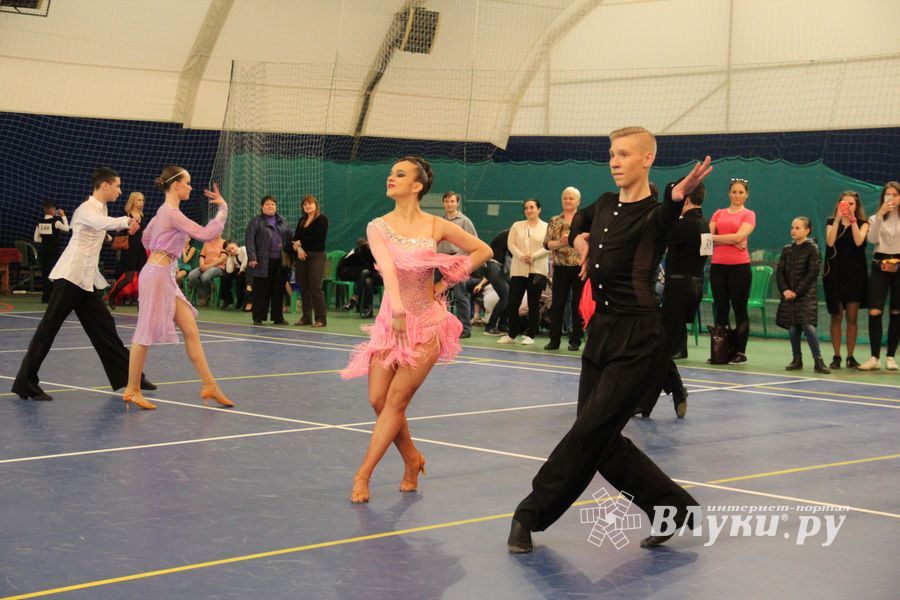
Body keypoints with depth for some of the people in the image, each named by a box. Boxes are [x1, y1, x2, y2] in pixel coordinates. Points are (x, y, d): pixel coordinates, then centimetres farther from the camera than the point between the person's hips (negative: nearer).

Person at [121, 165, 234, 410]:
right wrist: (223, 208, -12)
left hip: (166, 277, 10)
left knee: (191, 331, 6)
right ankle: (132, 390, 6)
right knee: (147, 333, -2)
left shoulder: (164, 211, 15)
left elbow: (146, 238, 27)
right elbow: (205, 233, -21)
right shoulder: (172, 213, -15)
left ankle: (209, 385, 6)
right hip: (157, 275, -10)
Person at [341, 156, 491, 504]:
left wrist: (447, 282, 0)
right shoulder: (378, 228, -3)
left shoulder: (436, 227, -3)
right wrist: (397, 310, -36)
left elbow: (483, 251, 8)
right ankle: (412, 460, 22)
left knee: (396, 399, -8)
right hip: (390, 320, 2)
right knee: (377, 399, -2)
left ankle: (363, 475, -1)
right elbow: (388, 269, -21)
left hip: (427, 323, -2)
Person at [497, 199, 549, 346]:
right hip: (518, 269, 2)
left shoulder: (546, 227, 4)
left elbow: (548, 247, -4)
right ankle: (511, 335, 10)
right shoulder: (517, 226, 12)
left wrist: (533, 256, -17)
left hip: (537, 270, -2)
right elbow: (511, 244, 4)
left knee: (534, 304, 1)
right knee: (513, 302, 0)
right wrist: (521, 256, -13)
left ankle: (530, 335, 9)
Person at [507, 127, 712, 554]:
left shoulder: (653, 214, -12)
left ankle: (530, 516, 4)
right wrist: (581, 243, 13)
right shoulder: (605, 205, 11)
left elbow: (665, 217, -38)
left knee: (590, 432, -6)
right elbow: (577, 222, 35)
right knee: (603, 439, 9)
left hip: (637, 339, -8)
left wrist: (680, 194, -60)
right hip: (601, 330, 8)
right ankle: (673, 507, 19)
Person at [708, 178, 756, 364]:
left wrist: (717, 237, -4)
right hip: (718, 265, 4)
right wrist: (731, 241, -10)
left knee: (740, 309, -1)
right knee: (720, 309, 6)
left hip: (739, 265, -4)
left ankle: (741, 352, 2)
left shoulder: (749, 215, 3)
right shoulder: (718, 214, 14)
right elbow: (708, 236, 1)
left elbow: (739, 236, -11)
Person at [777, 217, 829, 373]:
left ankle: (818, 361, -12)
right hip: (789, 295, 5)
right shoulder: (787, 250, 11)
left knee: (808, 326, -15)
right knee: (793, 328, 4)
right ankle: (797, 360, 15)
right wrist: (784, 290, -8)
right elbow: (780, 272, 7)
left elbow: (812, 273, -9)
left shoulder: (812, 248, -3)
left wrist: (797, 291, -13)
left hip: (806, 295, -5)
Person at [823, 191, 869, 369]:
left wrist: (852, 220, -17)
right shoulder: (832, 222, 8)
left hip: (855, 273, 0)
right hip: (835, 273, 0)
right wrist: (838, 219, -16)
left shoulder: (862, 223, 7)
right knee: (836, 316, 0)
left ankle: (850, 356, 6)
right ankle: (836, 356, 4)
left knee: (852, 317, 0)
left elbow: (858, 241, -12)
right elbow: (830, 242, -11)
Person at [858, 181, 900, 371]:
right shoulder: (876, 218, 8)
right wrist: (880, 215, -17)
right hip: (880, 266, 0)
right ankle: (875, 357, -8)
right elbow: (872, 239, -10)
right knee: (874, 312, -10)